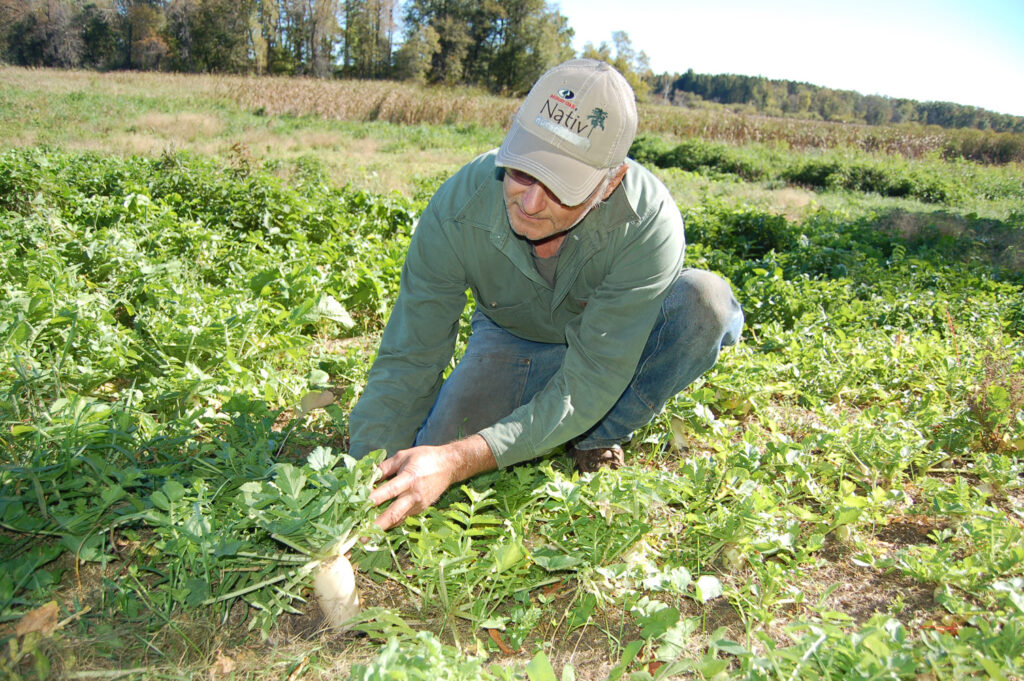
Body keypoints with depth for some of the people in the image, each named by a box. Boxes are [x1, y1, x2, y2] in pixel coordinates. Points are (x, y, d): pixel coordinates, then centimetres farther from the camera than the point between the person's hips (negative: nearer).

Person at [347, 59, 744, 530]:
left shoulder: (648, 224, -37)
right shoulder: (457, 209, -30)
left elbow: (590, 384, -35)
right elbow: (406, 363, -24)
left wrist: (460, 460, -45)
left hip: (614, 344, 0)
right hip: (512, 339, 1)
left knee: (705, 301, -31)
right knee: (440, 445, -21)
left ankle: (599, 435, -7)